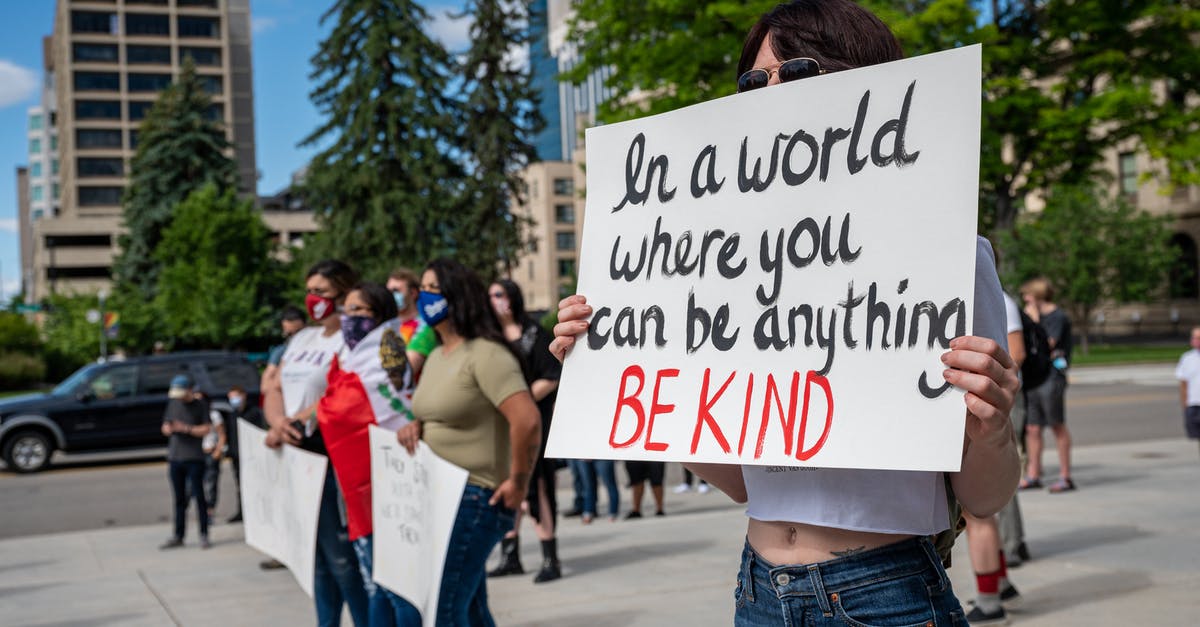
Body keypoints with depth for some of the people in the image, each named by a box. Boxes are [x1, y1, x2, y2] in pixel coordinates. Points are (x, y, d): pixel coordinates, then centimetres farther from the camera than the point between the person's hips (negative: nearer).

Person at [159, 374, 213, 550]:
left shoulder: (200, 405, -2)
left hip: (194, 458, -5)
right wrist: (168, 429, -7)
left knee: (198, 496, -4)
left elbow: (206, 429, -7)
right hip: (174, 458, 5)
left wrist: (186, 429, -17)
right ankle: (178, 536, 14)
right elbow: (165, 426, 16)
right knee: (179, 499, 9)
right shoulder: (173, 403, 12)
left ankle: (204, 535, 1)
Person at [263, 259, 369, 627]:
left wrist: (293, 425, -17)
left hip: (330, 458, -8)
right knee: (316, 554, 13)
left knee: (340, 555, -8)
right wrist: (278, 423, -6)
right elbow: (274, 389, 14)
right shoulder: (302, 339, 18)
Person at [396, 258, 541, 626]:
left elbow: (527, 421, -23)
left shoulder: (485, 354, -14)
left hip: (475, 498, -9)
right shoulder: (436, 357, 14)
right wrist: (416, 426, 5)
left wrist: (518, 483, -16)